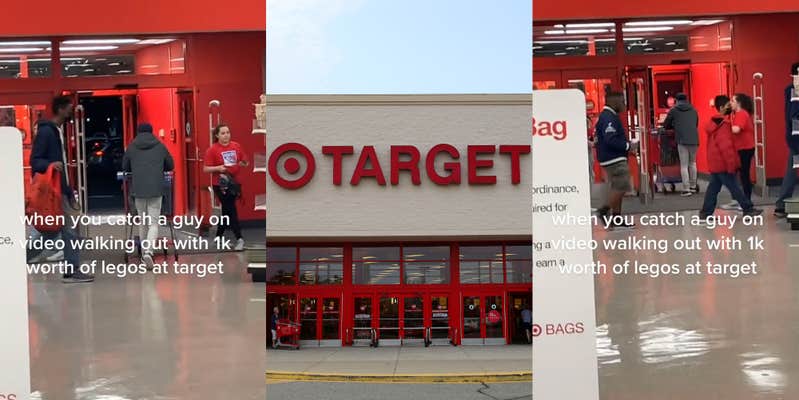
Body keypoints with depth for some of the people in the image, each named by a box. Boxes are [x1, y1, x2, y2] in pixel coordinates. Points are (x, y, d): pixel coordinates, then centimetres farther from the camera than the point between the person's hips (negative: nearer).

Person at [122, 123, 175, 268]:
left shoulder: (132, 147, 6)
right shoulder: (160, 146, 5)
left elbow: (125, 167, 16)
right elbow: (171, 166, 16)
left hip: (138, 190, 1)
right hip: (156, 190, -1)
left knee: (142, 223, 15)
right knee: (153, 223, -1)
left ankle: (144, 252, 19)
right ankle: (148, 251, -19)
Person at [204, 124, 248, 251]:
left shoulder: (236, 146, 5)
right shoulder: (212, 150, -6)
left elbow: (244, 161, 15)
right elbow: (206, 169, -7)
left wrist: (244, 163, -7)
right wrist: (218, 168, -23)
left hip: (234, 182, 5)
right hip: (221, 184, -5)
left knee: (227, 211, 12)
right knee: (231, 210, -7)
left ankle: (219, 236, 26)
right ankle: (239, 238, -6)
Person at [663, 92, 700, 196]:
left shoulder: (673, 110, 6)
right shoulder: (693, 110, 16)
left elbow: (666, 125, 14)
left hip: (682, 140, -3)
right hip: (694, 139, 3)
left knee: (684, 165, 0)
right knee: (692, 163, 17)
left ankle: (686, 189, -5)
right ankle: (693, 186, 20)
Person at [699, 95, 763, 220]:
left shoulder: (714, 122, 13)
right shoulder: (723, 124, -16)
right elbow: (726, 146, -22)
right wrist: (731, 164, -20)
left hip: (715, 162, 9)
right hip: (722, 163, -9)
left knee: (713, 188, 10)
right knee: (734, 187, -3)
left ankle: (706, 212, 9)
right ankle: (748, 209, 2)